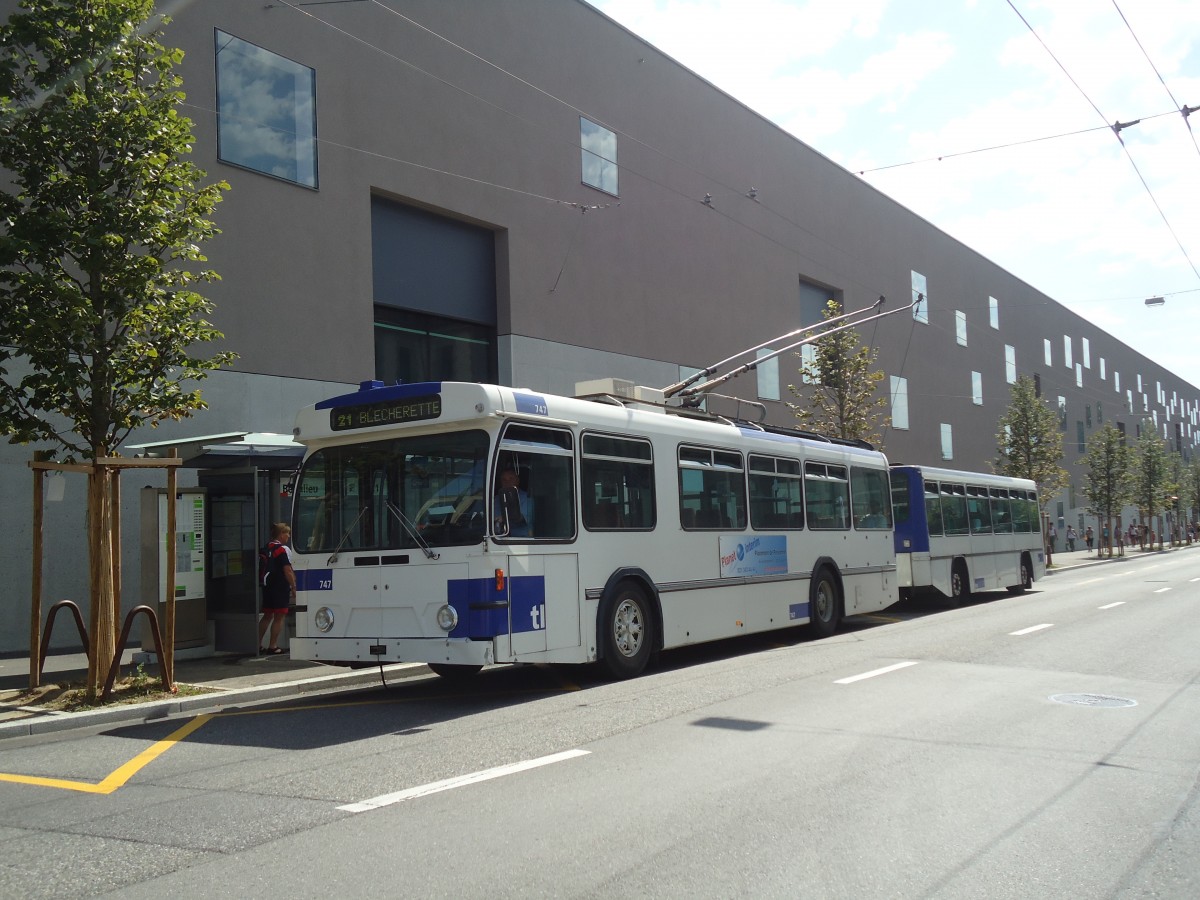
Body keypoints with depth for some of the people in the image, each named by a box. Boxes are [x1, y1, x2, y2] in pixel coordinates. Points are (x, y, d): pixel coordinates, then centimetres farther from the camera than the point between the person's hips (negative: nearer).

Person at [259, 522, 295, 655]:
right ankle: (273, 646, -1)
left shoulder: (266, 549, 13)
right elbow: (288, 571, -17)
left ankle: (258, 644, 17)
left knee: (267, 615, 16)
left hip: (267, 586, 8)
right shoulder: (283, 549, -12)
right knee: (279, 617, -1)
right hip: (280, 587, -8)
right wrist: (294, 587, -13)